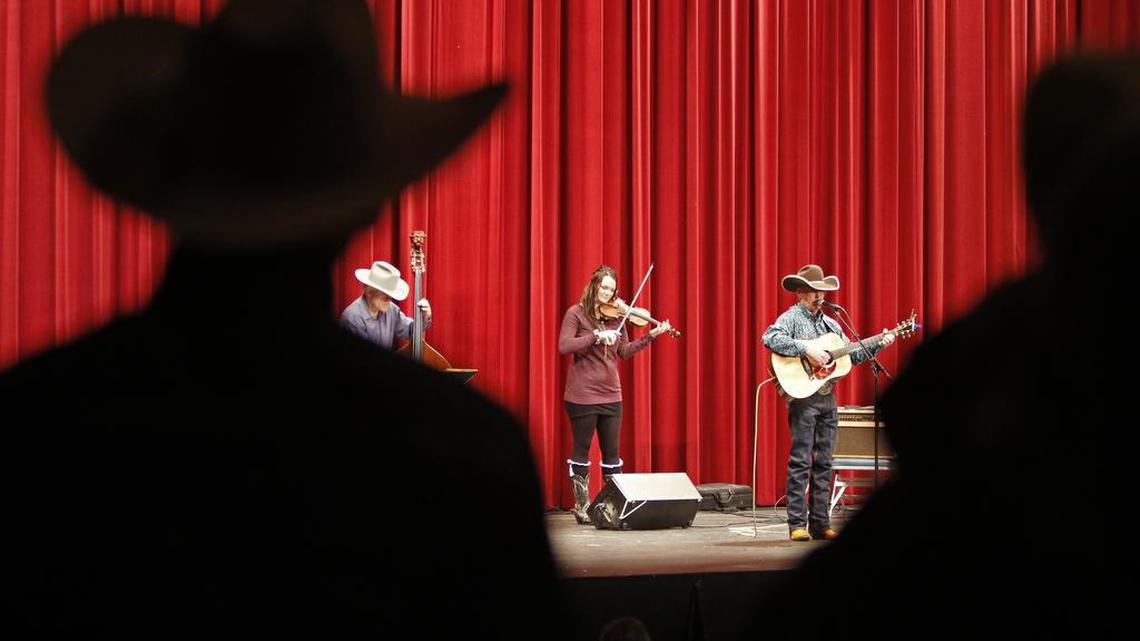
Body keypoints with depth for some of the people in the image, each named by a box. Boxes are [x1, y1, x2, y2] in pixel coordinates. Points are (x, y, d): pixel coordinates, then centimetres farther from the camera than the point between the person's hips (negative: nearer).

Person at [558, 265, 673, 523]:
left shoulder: (616, 315, 8)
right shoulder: (576, 313, -5)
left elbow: (625, 351, 12)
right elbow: (564, 346, -17)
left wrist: (650, 336, 1)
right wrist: (597, 336, -23)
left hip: (610, 395, 5)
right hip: (582, 395, -4)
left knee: (612, 452, 7)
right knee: (581, 450, 4)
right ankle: (581, 506, 11)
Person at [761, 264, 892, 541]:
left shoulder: (830, 323, 19)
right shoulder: (791, 318, -4)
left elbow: (852, 354, 24)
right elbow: (770, 338, -24)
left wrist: (878, 344, 11)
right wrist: (807, 349, -26)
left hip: (827, 398, 7)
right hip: (802, 397, -7)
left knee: (823, 462, 7)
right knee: (800, 461, -8)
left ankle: (820, 523, 11)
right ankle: (797, 524, -7)